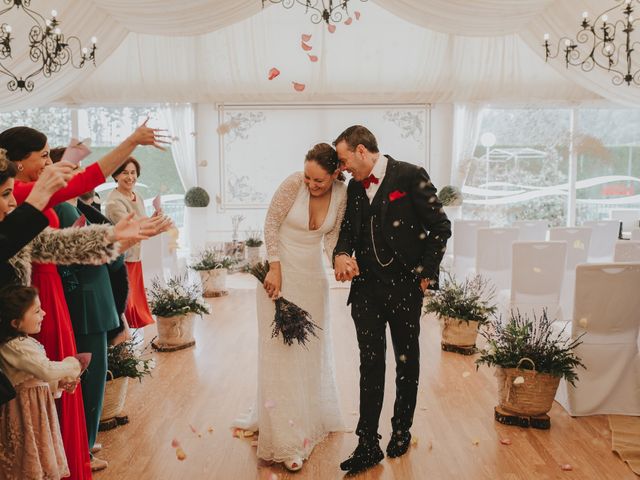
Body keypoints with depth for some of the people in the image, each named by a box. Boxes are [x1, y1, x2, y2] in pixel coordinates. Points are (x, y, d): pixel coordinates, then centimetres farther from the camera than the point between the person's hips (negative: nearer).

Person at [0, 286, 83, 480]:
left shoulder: (20, 342, 9)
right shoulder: (19, 347, -24)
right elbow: (48, 370, -31)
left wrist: (58, 383, 3)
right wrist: (72, 364, -14)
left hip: (35, 405, 10)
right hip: (29, 410, -10)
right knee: (34, 459, 1)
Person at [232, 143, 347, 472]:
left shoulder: (341, 194, -8)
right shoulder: (293, 183, -19)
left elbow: (332, 237, 0)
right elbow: (271, 225, -13)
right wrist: (275, 269, -17)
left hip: (313, 275, 4)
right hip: (280, 270, -4)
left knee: (312, 347, 14)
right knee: (280, 349, -1)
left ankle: (312, 416, 36)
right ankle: (286, 438, 8)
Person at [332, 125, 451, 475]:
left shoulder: (410, 176, -8)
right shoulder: (354, 188, 10)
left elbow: (440, 227, -5)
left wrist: (425, 273, -6)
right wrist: (341, 254, -8)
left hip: (405, 288, -4)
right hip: (366, 288, 4)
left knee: (407, 363, 12)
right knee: (370, 366, 4)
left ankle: (401, 430, 32)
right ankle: (368, 446, 12)